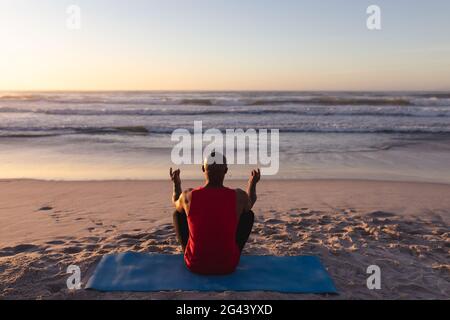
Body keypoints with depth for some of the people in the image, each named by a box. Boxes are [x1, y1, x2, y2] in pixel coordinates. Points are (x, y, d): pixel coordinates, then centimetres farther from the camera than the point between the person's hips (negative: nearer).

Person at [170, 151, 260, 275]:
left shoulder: (188, 196, -14)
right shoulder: (239, 196, -14)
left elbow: (176, 203, 13)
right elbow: (250, 203, 12)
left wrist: (176, 184, 29)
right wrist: (253, 183, 28)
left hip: (195, 265, 1)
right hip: (228, 266, 0)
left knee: (178, 212, 18)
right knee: (248, 214, 17)